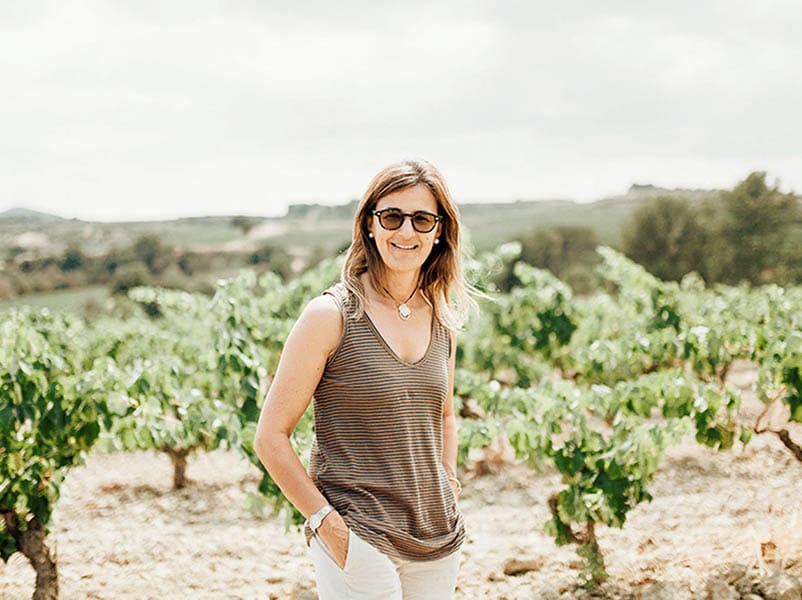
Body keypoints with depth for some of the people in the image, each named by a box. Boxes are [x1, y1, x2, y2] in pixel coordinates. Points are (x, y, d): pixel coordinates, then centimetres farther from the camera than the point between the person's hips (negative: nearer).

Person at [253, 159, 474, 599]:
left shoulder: (443, 320, 7)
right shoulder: (332, 315, -9)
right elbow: (270, 438, -8)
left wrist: (449, 482, 10)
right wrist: (325, 521, -13)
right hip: (358, 543, -5)